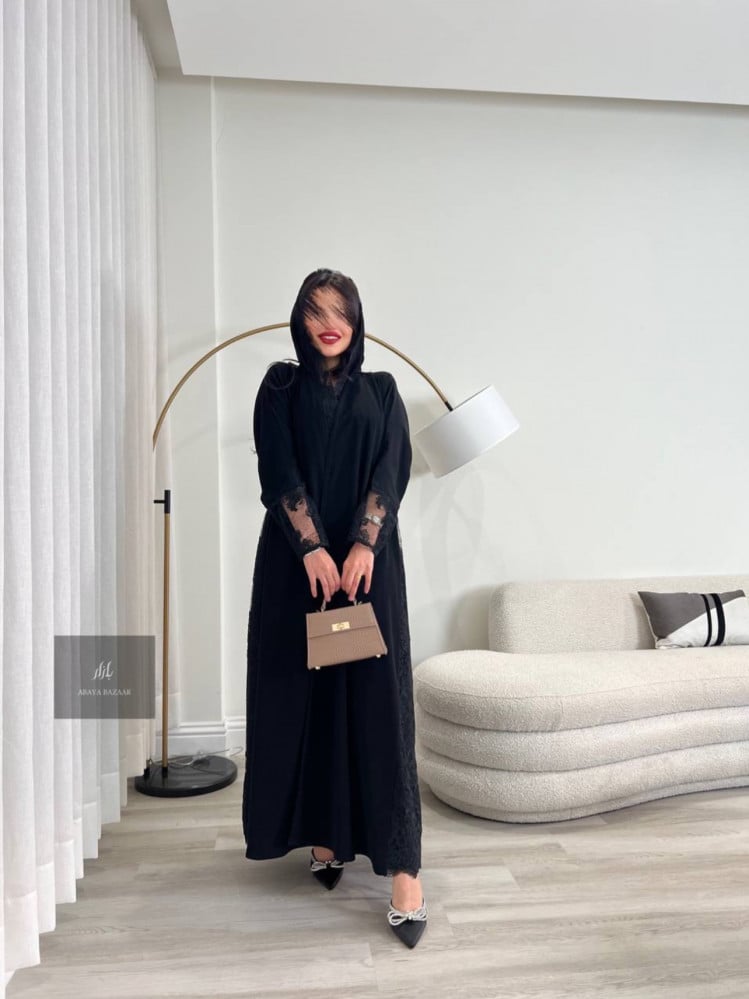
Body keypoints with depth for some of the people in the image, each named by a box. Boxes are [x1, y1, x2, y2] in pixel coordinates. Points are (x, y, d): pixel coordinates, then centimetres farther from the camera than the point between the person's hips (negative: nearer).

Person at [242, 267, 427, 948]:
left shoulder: (381, 390, 12)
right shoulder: (280, 388, 9)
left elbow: (393, 470, -1)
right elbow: (278, 469, -4)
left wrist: (362, 544, -16)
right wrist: (312, 546, -18)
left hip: (368, 558, 0)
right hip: (297, 561, 0)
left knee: (377, 699, -5)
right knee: (305, 694, 4)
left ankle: (403, 868, -5)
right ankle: (324, 835, 20)